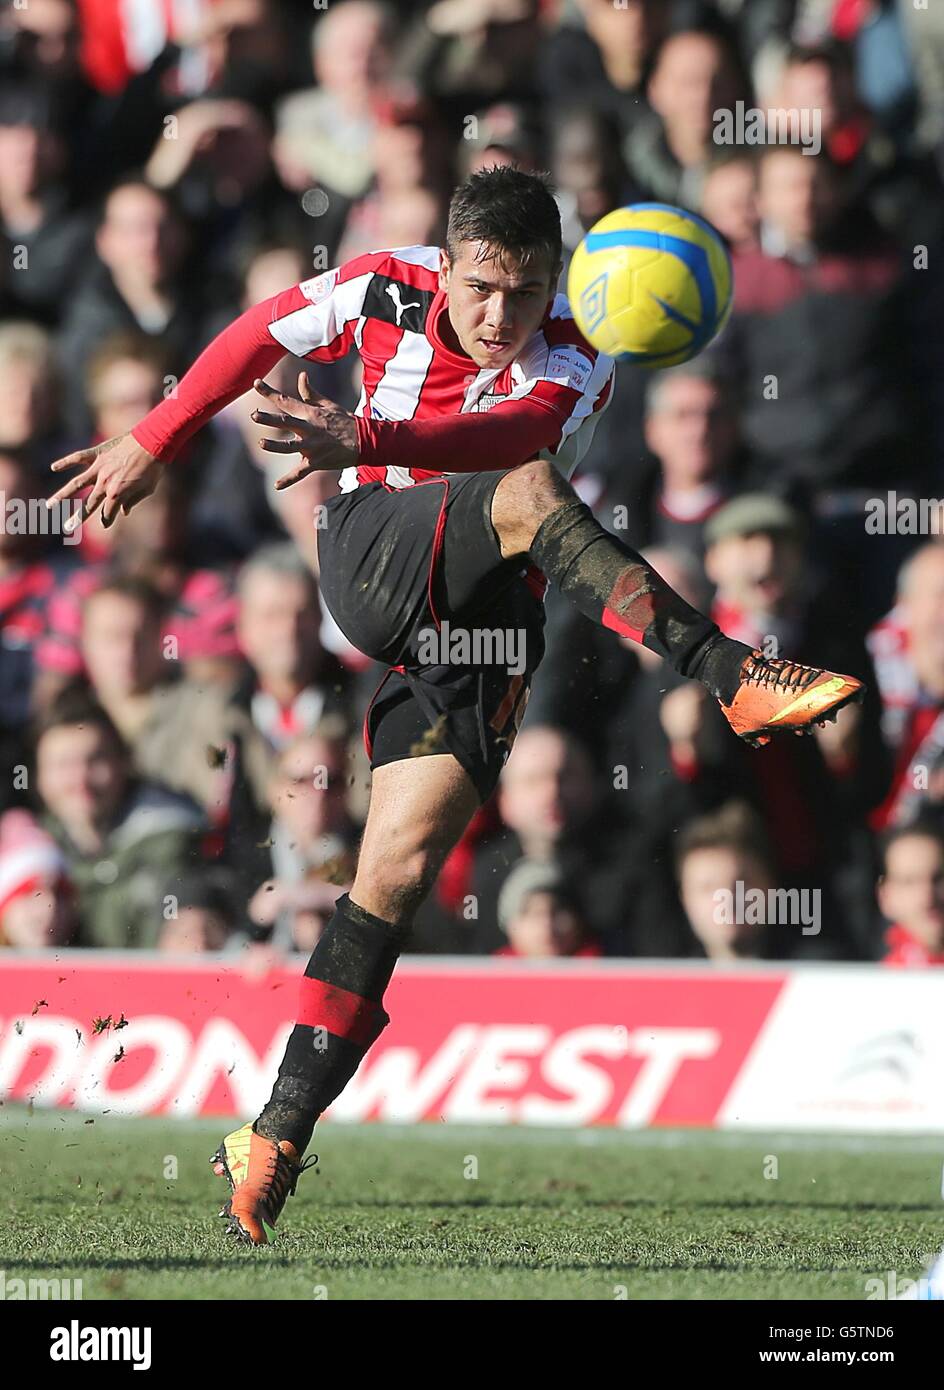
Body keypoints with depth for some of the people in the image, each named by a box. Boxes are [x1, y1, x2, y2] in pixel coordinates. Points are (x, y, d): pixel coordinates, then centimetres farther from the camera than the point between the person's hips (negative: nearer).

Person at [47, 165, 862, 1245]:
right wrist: (153, 443, 21)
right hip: (375, 558, 0)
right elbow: (259, 335, 17)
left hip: (482, 620, 0)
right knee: (530, 495, -29)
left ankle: (277, 1137, -8)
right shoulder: (387, 292, -2)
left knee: (400, 867, -11)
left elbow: (499, 435, -33)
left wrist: (367, 441, -49)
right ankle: (734, 682, -40)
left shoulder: (574, 366, -11)